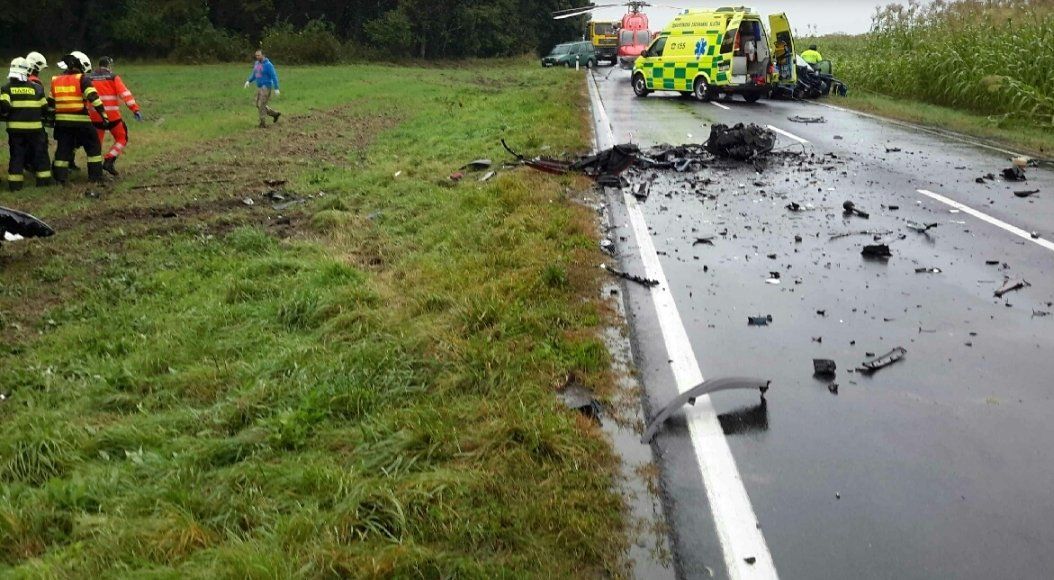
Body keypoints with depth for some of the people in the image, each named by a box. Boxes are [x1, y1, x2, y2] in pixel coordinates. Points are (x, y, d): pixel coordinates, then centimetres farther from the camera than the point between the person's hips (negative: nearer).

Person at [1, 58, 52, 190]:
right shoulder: (36, 88, 2)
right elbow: (44, 108, 5)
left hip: (15, 127, 0)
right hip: (34, 126, 0)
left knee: (16, 155, 7)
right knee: (40, 153, 12)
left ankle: (15, 184, 5)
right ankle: (44, 179, 14)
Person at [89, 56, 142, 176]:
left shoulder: (90, 78, 10)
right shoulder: (113, 77, -2)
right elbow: (125, 94, -12)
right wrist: (135, 109, -15)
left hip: (95, 116, 4)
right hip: (112, 116, -4)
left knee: (97, 141, 18)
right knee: (122, 139, 9)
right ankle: (109, 160, -7)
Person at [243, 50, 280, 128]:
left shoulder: (268, 65, -17)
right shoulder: (257, 63, 9)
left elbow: (274, 76, -17)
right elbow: (254, 75, 20)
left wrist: (276, 89, -20)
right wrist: (248, 81, 6)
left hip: (266, 87, -9)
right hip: (260, 87, 9)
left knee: (261, 105, -11)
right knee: (259, 106, 13)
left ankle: (263, 124, -3)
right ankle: (275, 114, 28)